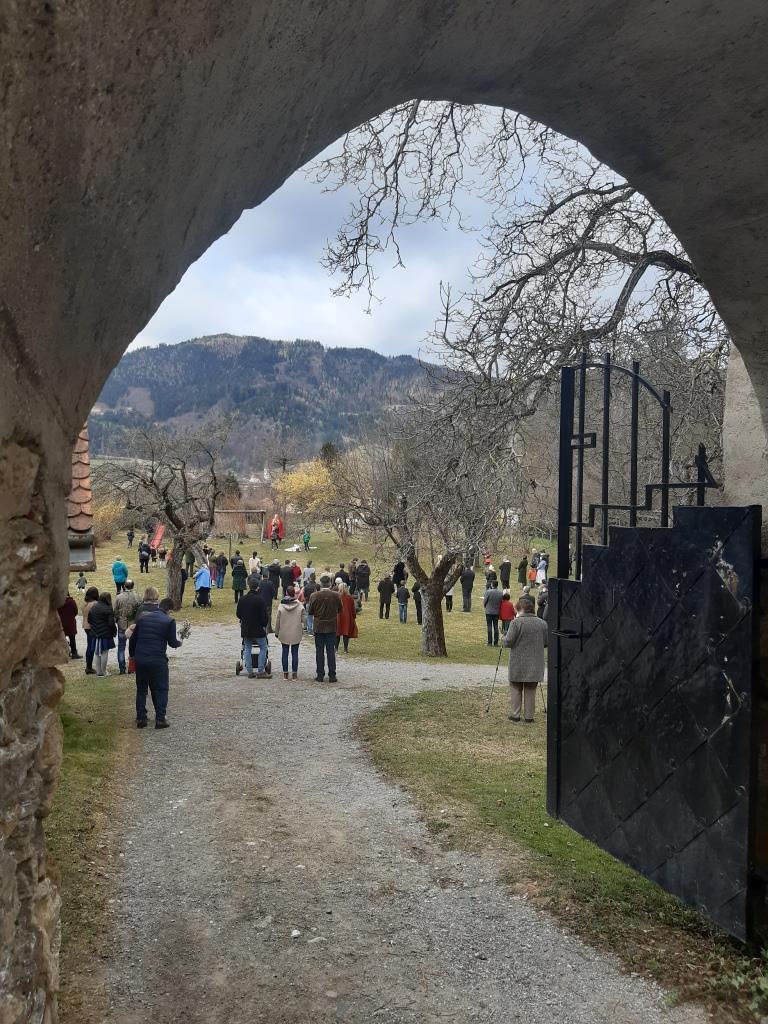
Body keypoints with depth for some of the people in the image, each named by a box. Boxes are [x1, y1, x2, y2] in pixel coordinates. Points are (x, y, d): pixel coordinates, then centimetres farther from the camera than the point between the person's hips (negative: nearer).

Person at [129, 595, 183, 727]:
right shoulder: (169, 621, -5)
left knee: (141, 689, 16)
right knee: (160, 690, 8)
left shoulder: (142, 616, 8)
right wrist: (178, 642, 19)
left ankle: (141, 718, 17)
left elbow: (133, 638, 11)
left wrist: (132, 654, 23)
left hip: (140, 658, 4)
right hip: (158, 660, -4)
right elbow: (172, 643, -3)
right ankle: (160, 719, 6)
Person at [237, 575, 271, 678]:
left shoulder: (242, 599, -1)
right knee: (263, 648, 7)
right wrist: (265, 625, 4)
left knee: (247, 649, 12)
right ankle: (260, 671, 2)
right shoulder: (260, 599, -15)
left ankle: (250, 671, 11)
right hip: (258, 629, -4)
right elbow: (265, 616, -14)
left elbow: (238, 613, 8)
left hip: (245, 629, 5)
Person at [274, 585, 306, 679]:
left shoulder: (281, 605, -7)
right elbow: (304, 619, -7)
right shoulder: (300, 605, -9)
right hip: (296, 633, 0)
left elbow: (277, 620, -2)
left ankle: (285, 673, 12)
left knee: (285, 653, 9)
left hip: (284, 634, 0)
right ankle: (294, 673, 7)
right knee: (295, 653, 6)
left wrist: (276, 632, 8)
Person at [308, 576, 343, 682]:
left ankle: (320, 675, 10)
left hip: (318, 627, 0)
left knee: (319, 651, 8)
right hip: (332, 627, 0)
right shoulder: (336, 595, -8)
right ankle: (332, 676, 5)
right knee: (331, 651, 5)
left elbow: (310, 612, -3)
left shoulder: (314, 596, -10)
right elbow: (340, 610, 5)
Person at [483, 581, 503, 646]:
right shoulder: (500, 593, -6)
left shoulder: (488, 592, -15)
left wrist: (485, 607, 13)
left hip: (489, 612, -3)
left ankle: (490, 642, 0)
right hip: (496, 612, 3)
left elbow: (484, 601, -8)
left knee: (489, 627, 2)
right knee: (496, 627, 9)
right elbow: (501, 602, 1)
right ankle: (496, 642, 10)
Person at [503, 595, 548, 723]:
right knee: (531, 690, 12)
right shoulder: (542, 623, 1)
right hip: (535, 665, 4)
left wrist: (505, 639, 7)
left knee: (516, 689, 10)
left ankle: (514, 714, 10)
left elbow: (507, 642, -15)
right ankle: (529, 716, 14)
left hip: (518, 665, -3)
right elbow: (546, 643, 6)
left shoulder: (516, 623, -13)